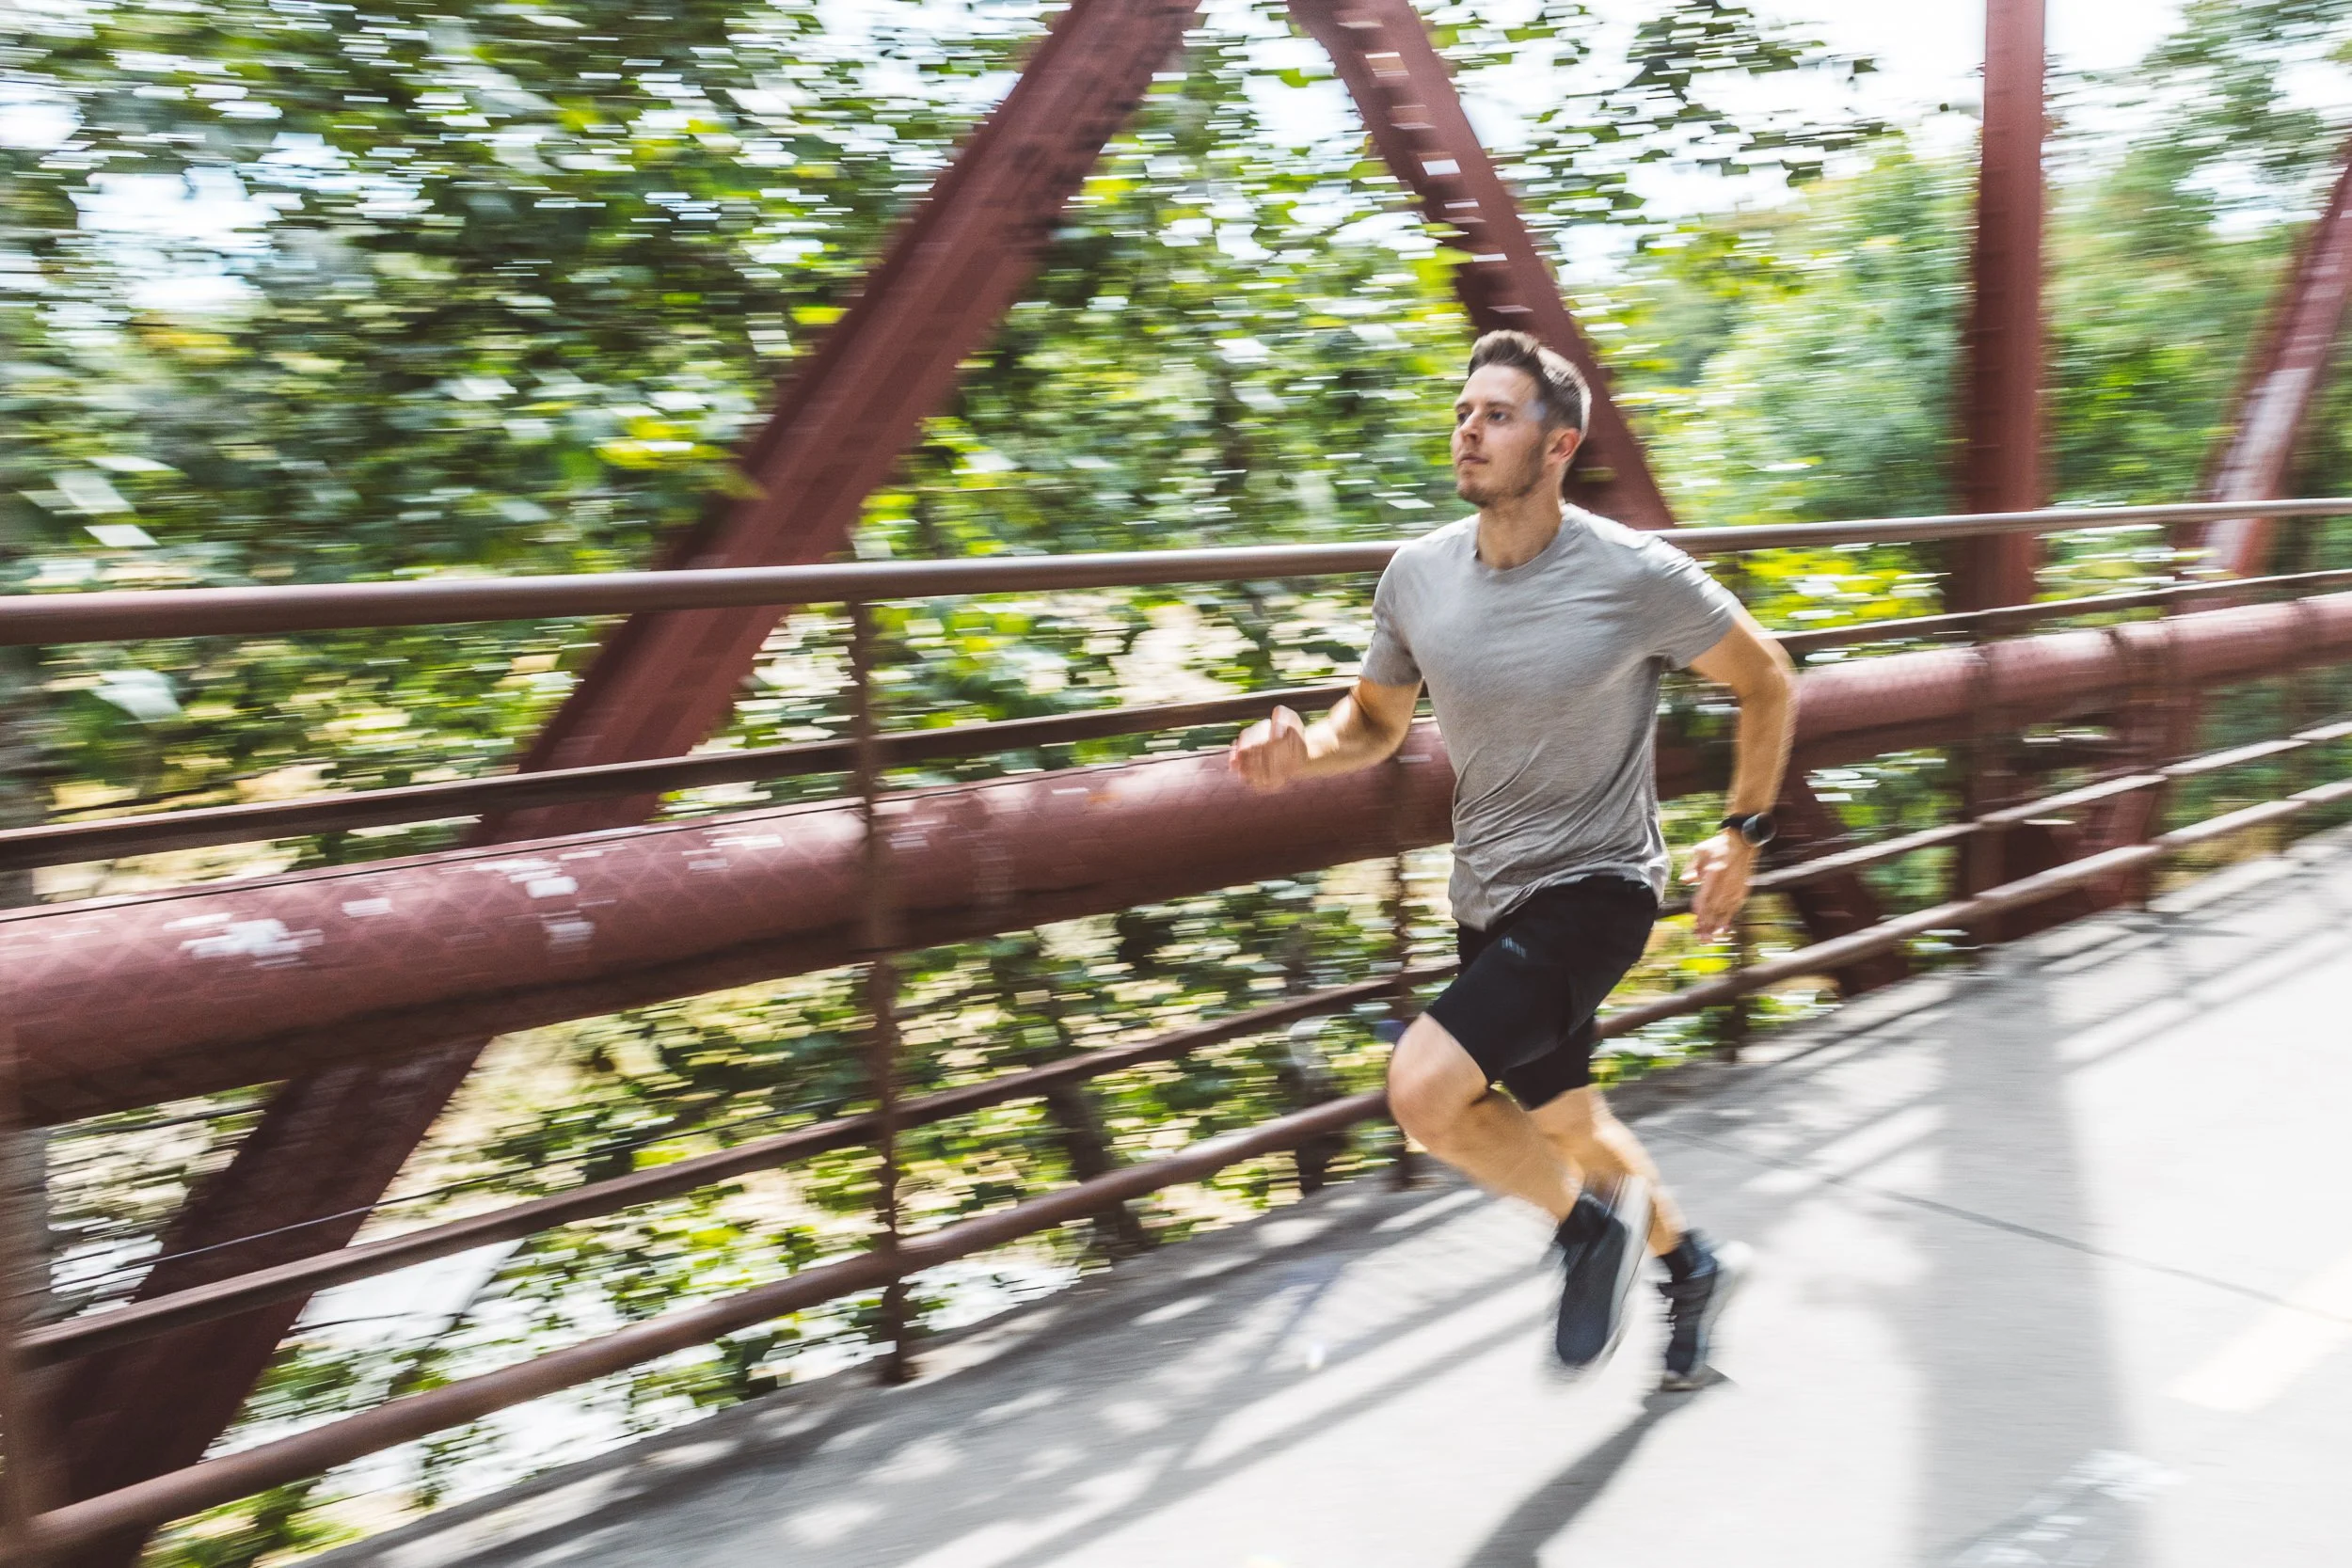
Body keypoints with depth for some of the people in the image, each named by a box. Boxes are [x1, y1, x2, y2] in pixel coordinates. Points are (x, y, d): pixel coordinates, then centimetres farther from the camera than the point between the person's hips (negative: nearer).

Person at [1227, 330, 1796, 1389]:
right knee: (1563, 1122, 22)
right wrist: (1305, 751, -13)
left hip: (1595, 892, -6)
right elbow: (1376, 722, 8)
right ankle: (1692, 1266, 51)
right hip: (1489, 900, 6)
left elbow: (1766, 681, -1)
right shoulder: (1418, 574, -4)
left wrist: (1744, 834, -1)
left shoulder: (1635, 575, -17)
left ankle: (1592, 1224, 6)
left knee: (1425, 1087, -23)